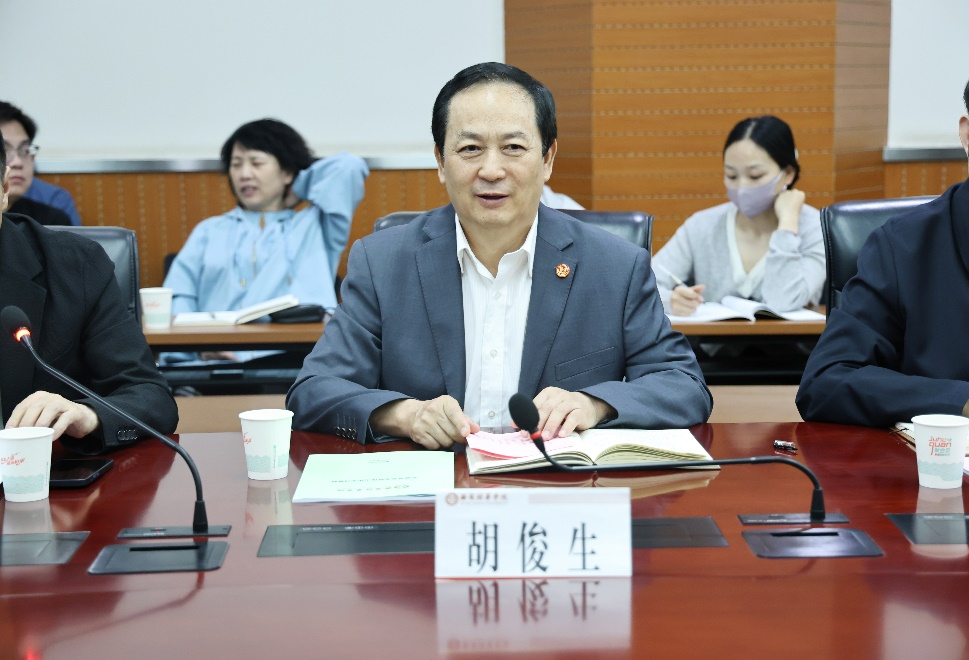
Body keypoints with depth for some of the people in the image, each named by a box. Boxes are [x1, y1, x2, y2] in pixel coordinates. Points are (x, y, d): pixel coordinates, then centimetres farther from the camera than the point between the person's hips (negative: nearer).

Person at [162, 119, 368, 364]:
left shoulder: (314, 226, 22)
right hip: (217, 360, 1)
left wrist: (297, 191, 24)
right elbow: (179, 296, 12)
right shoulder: (209, 230, 27)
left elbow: (349, 167, 9)